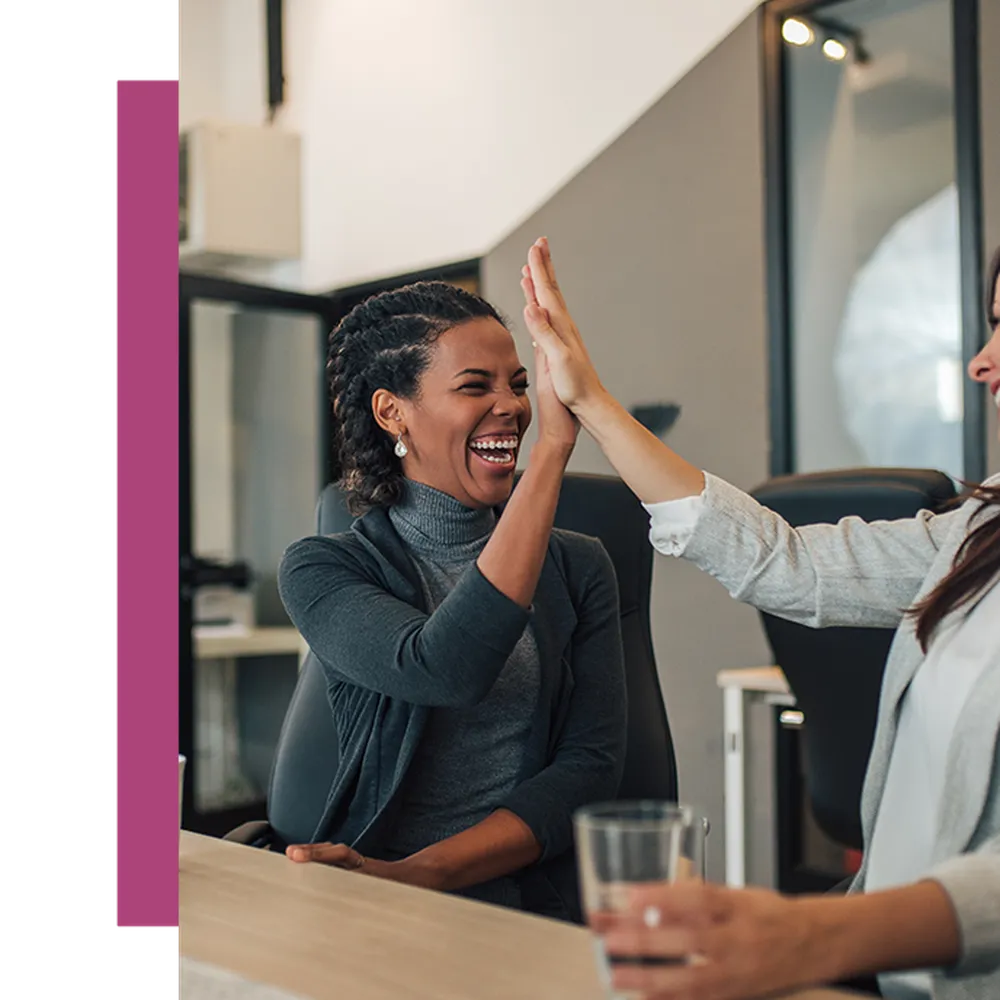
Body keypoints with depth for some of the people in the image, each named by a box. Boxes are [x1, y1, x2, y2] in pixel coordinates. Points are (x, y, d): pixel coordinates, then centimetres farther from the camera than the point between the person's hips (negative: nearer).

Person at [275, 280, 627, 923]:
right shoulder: (323, 571, 2)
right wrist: (554, 446, -17)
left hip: (541, 908, 2)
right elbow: (446, 672, -18)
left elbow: (593, 767, 1)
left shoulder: (577, 567, 11)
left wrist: (417, 874, -13)